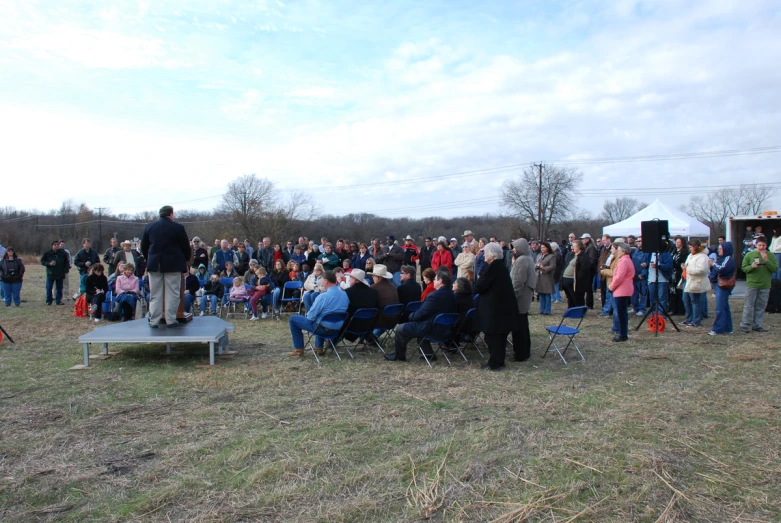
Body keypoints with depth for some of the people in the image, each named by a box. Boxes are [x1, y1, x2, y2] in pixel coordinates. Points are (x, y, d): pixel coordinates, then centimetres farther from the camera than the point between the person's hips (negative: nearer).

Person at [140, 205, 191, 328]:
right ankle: (171, 320, 3)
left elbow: (143, 246, 10)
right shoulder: (178, 227, -6)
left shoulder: (149, 227, 5)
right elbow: (186, 246, -2)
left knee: (155, 295, 8)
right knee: (172, 294, 3)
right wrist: (186, 259, 14)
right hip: (173, 265, -3)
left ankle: (154, 321, 9)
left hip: (154, 265, 3)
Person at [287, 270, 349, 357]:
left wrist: (308, 314, 7)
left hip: (324, 329, -7)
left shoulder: (323, 296, -22)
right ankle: (319, 347, 38)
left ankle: (299, 350, 12)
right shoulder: (345, 294, -3)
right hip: (338, 329, 7)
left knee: (293, 319, 8)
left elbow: (311, 317, -15)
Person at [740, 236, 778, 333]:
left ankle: (757, 325, 16)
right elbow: (743, 268, 1)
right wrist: (751, 267, -18)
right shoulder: (749, 255, -1)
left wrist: (767, 260, -16)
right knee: (749, 306, 0)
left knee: (761, 307, 8)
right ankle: (745, 325, 6)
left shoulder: (770, 256, 3)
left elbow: (775, 269, -3)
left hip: (765, 286, 2)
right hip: (751, 284, -2)